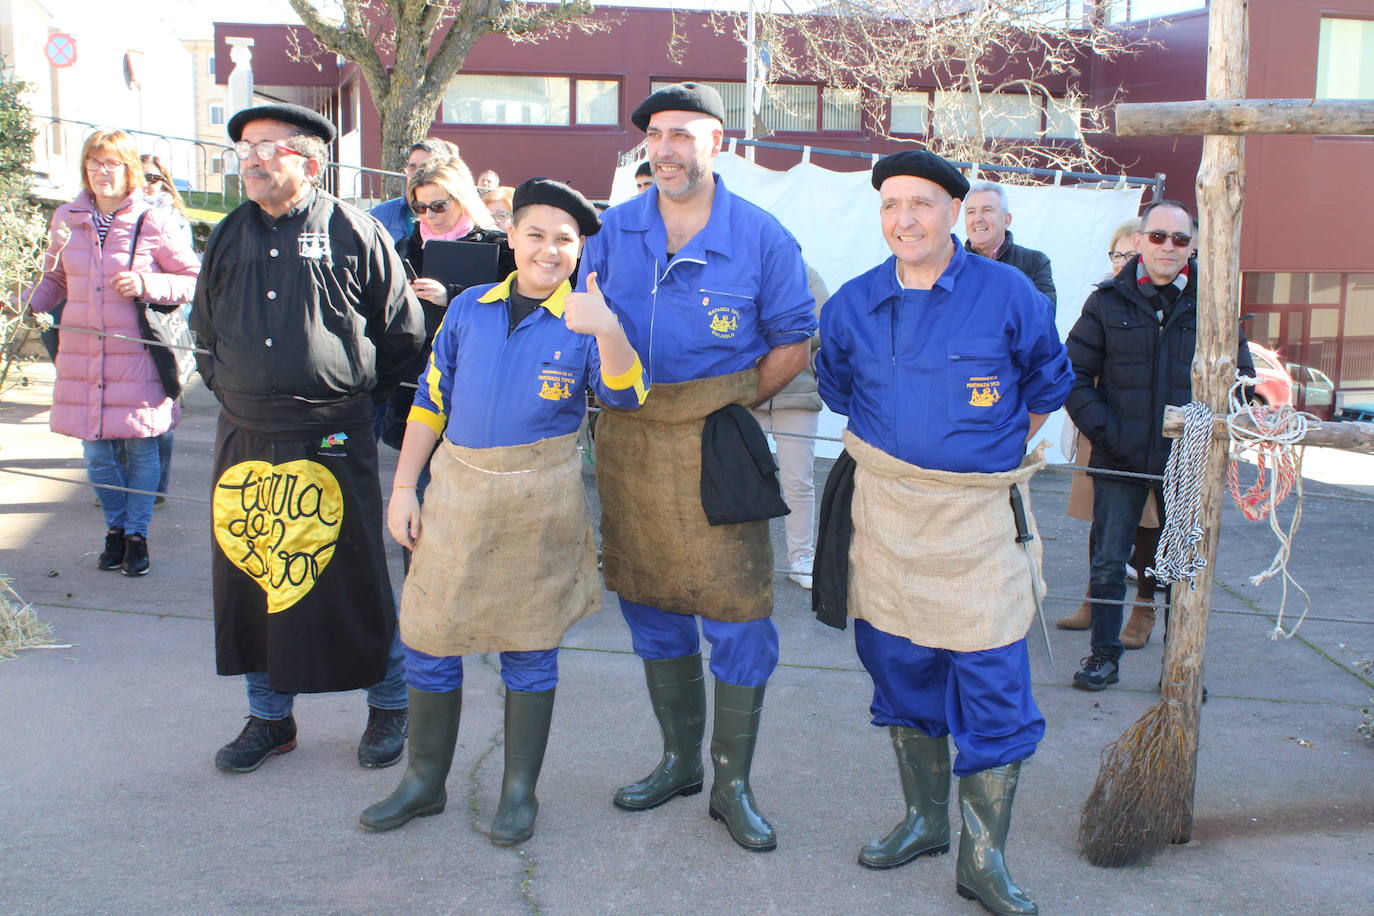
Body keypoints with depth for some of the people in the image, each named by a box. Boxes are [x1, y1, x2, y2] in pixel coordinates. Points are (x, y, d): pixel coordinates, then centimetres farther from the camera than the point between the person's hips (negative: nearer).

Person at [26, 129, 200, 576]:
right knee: (97, 451, 10)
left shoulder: (153, 221, -5)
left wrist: (146, 285, -16)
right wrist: (30, 305, 4)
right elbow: (55, 279, 21)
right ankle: (115, 528, 28)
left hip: (136, 355, -4)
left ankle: (137, 534, 19)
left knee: (140, 445, 4)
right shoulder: (66, 219, 8)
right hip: (82, 352, 4)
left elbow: (193, 279, -3)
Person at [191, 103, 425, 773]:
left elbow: (404, 332, 5)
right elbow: (204, 331, 25)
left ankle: (389, 706, 20)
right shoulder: (228, 238, 12)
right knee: (248, 575, 10)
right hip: (243, 439, 5)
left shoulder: (353, 233, -2)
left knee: (354, 577, 1)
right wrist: (233, 392, 15)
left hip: (331, 441, -5)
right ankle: (269, 717, 25)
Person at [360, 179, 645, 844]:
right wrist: (403, 488, 6)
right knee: (427, 638, 9)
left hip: (541, 503, -3)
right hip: (458, 492, 3)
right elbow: (430, 399, 10)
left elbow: (626, 396, -19)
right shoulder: (469, 308, 6)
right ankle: (424, 781, 28)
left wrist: (608, 331, -36)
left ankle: (519, 791, 24)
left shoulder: (583, 323, -2)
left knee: (530, 649, 8)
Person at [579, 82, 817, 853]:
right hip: (629, 440, 4)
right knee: (651, 606, 13)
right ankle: (679, 760, 31)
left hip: (716, 448, -4)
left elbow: (794, 343, 3)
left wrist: (732, 405, 0)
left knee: (737, 615, -3)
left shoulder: (762, 237, -4)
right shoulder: (615, 230, 6)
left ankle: (733, 784, 13)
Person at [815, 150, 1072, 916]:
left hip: (977, 515, -3)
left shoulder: (1008, 294, -5)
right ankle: (925, 819, 31)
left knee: (992, 685, -4)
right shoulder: (853, 304, 3)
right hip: (884, 509, 3)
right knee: (900, 668, 12)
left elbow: (1048, 382, 11)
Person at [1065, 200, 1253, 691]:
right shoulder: (1109, 302, 0)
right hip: (1120, 460, 0)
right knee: (1107, 563, 6)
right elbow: (1075, 375, 2)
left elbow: (1239, 376, 8)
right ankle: (1105, 655, 21)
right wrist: (1102, 429, -8)